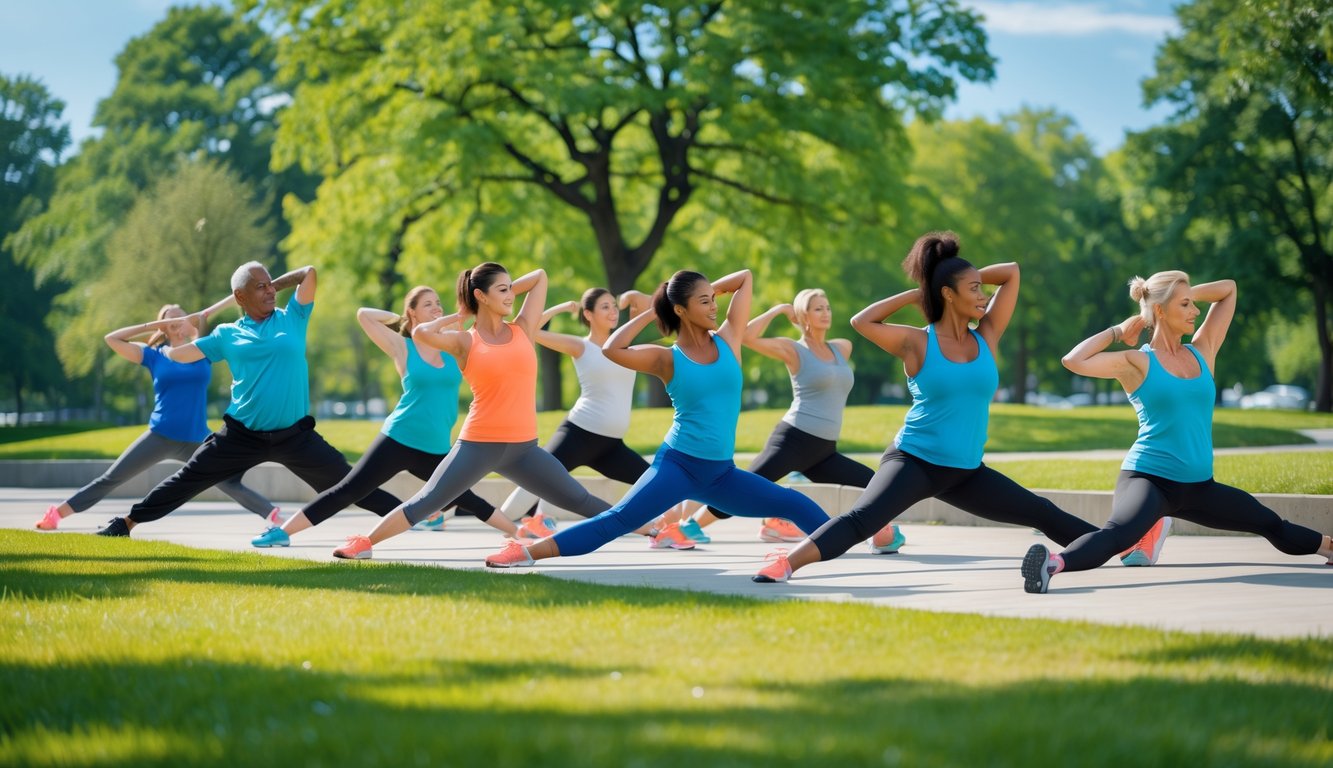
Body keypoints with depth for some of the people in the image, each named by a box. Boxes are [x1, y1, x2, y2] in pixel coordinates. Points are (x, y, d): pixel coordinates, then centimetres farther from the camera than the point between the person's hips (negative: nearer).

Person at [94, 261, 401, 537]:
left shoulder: (292, 319, 3)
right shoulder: (227, 335, 4)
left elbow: (309, 273, -1)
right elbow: (178, 354, 8)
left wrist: (276, 284, 7)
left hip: (294, 435, -1)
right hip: (243, 435, 1)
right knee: (187, 480, 9)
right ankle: (128, 522, 22)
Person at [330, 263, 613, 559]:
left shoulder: (523, 330, 7)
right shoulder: (464, 342, -2)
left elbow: (540, 276, 14)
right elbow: (421, 332, -20)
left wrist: (507, 294, 12)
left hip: (524, 447, 3)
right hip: (479, 445, -3)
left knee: (579, 501, 6)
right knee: (426, 502, -2)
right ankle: (364, 543, 6)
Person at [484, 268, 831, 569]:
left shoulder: (728, 339, 5)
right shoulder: (667, 359, -4)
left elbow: (745, 277, 12)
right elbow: (612, 349, -19)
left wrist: (708, 289, 9)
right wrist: (650, 313, -8)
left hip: (722, 474, 4)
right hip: (678, 464, -4)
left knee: (797, 506, 4)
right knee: (617, 520, -16)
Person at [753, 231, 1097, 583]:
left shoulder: (986, 337, 5)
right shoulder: (917, 343, -6)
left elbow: (1011, 272, 8)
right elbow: (862, 321, -14)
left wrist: (969, 277, 5)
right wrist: (918, 294, -6)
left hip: (966, 471, 5)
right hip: (915, 461, -5)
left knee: (1044, 516, 13)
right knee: (861, 519, -27)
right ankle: (786, 563, -37)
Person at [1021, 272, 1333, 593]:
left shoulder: (1202, 352, 9)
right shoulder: (1137, 362, -6)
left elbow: (1228, 289, 18)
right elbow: (1074, 361, -20)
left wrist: (1187, 294, 8)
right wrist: (1117, 331, -9)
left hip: (1199, 486, 7)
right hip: (1149, 478, -7)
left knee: (1273, 526, 23)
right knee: (1116, 534, -39)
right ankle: (1054, 563, -61)